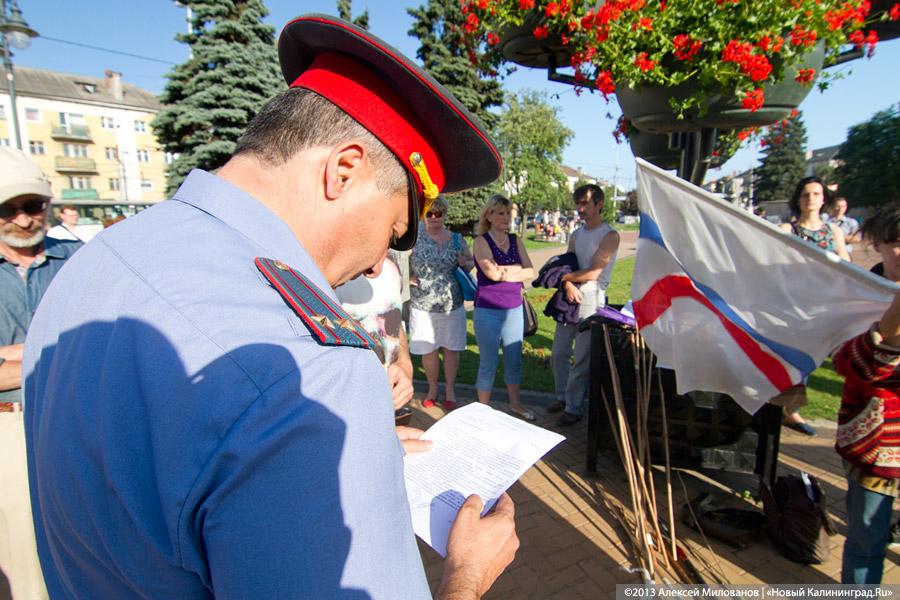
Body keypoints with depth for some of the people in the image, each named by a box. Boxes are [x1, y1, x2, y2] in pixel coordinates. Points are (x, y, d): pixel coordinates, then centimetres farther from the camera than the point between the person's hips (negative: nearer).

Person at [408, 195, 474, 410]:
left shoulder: (456, 239, 3)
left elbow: (471, 261, 14)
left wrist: (465, 263, -9)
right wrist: (407, 276, -12)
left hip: (452, 304, 2)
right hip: (422, 305, -1)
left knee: (451, 349, 10)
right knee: (428, 350, 10)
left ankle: (450, 391, 28)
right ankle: (432, 390, 32)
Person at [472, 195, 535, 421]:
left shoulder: (516, 241, 9)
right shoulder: (481, 241, -6)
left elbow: (530, 272, -2)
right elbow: (491, 272, -21)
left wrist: (505, 272, -13)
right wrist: (518, 268, -8)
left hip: (514, 309, 5)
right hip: (488, 311, -5)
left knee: (514, 360, 15)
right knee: (488, 362, 4)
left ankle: (515, 403, 34)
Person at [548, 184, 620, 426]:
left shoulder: (609, 235, -6)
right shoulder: (576, 234, 16)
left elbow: (593, 272, -14)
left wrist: (564, 276, -4)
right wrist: (568, 284, -12)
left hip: (591, 298, -7)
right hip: (570, 296, 7)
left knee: (581, 358, -3)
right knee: (558, 353, 11)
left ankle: (574, 408, 9)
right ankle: (563, 397, 29)